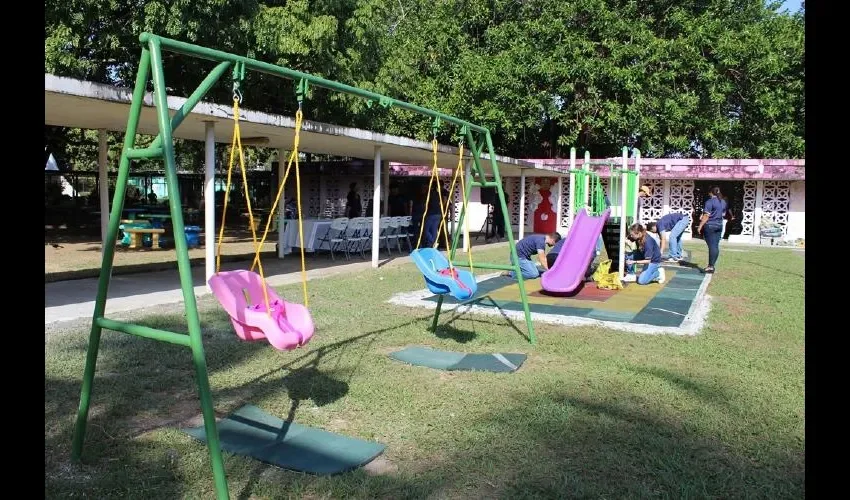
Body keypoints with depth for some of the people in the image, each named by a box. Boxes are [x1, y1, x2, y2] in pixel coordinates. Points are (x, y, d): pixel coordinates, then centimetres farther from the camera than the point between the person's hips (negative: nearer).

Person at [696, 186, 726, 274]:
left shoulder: (710, 202, -12)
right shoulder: (723, 202, 11)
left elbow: (706, 216, -15)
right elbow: (723, 214, 19)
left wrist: (700, 226, -9)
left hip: (710, 226, -7)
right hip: (719, 225, 7)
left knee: (712, 246, -7)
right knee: (716, 246, 7)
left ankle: (710, 266, -6)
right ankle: (712, 265, 12)